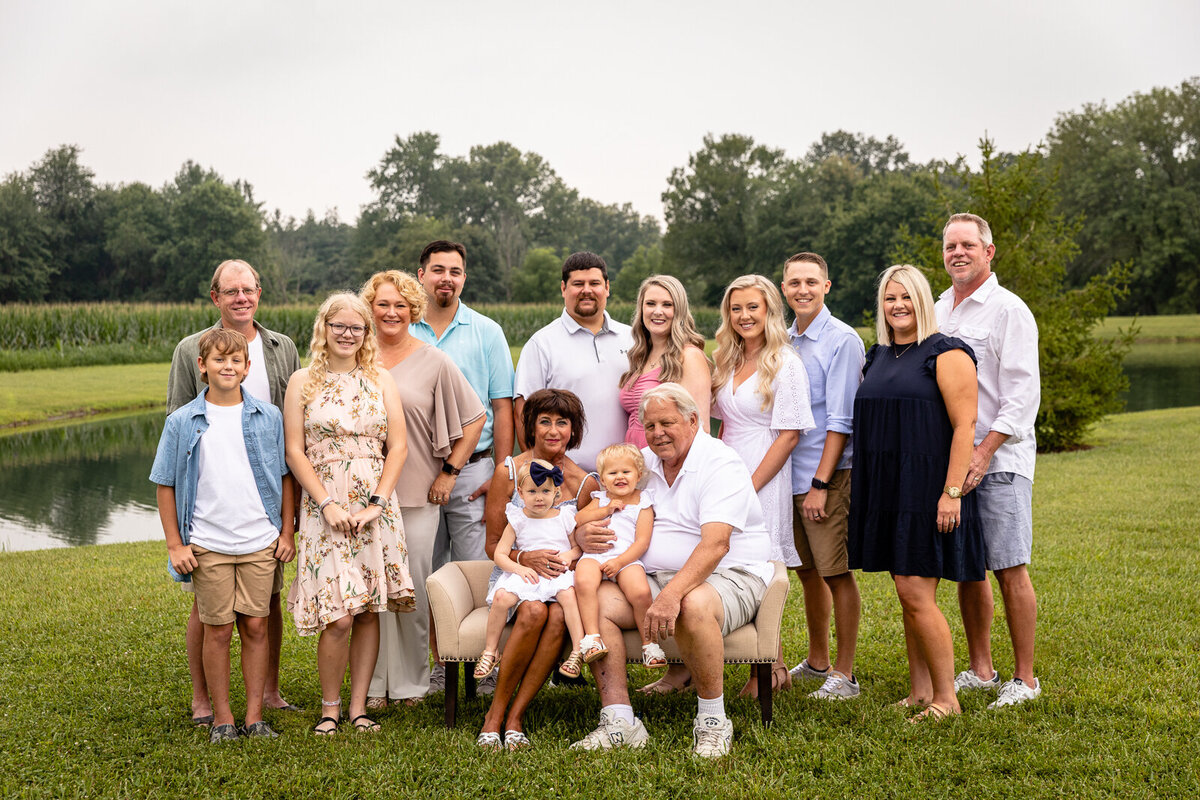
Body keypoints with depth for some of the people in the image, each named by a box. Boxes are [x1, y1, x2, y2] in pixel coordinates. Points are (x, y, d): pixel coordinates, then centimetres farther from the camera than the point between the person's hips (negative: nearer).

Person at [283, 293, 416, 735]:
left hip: (375, 505, 3)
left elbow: (398, 447, 4)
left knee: (369, 611, 3)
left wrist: (376, 502, -7)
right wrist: (327, 503, -11)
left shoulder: (381, 380, 10)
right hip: (324, 505, -2)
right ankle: (330, 707, 9)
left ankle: (358, 706, 14)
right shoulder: (303, 382, 4)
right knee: (338, 617, -9)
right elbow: (294, 452, -1)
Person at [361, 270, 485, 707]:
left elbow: (475, 418, 7)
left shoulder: (433, 362, 2)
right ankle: (373, 683, 13)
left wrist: (450, 471, 2)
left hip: (416, 494, -1)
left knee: (412, 588, 2)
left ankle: (411, 681, 15)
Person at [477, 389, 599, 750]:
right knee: (534, 611, -35)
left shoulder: (585, 483, 5)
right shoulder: (509, 472, 0)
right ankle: (495, 713, -19)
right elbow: (493, 544, 1)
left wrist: (569, 559, -13)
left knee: (559, 616, -33)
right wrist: (526, 558, -19)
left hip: (559, 578, 2)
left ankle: (514, 717, -21)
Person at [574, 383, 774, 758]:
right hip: (653, 579, 6)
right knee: (595, 600, -20)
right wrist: (583, 534, -11)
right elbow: (600, 514, 16)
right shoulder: (641, 464, 13)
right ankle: (619, 720, -18)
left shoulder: (721, 463, -10)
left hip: (728, 577, -6)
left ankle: (713, 721, -20)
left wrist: (673, 594, -37)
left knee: (693, 607, -39)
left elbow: (715, 544, -24)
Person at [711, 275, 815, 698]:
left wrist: (749, 486, -14)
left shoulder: (785, 363, -7)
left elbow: (789, 435, -11)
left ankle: (770, 670, 7)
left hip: (765, 478, -6)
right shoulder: (728, 361, 14)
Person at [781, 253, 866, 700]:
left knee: (836, 573, -3)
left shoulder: (842, 340, -9)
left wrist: (820, 483, -16)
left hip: (829, 475, -7)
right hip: (789, 473, 7)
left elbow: (840, 420, -13)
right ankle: (817, 661, 28)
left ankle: (844, 675, 5)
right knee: (808, 571, 15)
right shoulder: (784, 341, 12)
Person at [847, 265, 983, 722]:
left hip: (926, 488, -7)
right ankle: (919, 692, 18)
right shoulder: (878, 357, 16)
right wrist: (858, 481, 15)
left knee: (916, 593, -10)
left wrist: (952, 491, -20)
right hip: (886, 490, 7)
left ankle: (946, 698, 1)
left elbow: (965, 424, -13)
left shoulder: (945, 353, -7)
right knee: (908, 594, 11)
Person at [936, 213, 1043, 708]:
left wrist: (983, 453, -19)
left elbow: (1022, 394, -11)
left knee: (1009, 569, -5)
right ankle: (980, 671, 20)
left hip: (999, 461, -6)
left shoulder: (1009, 310, -5)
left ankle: (1024, 678, 4)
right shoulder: (937, 310, 14)